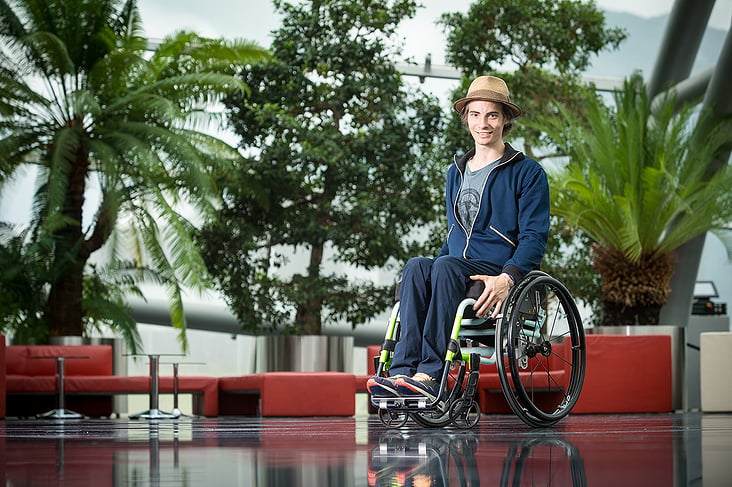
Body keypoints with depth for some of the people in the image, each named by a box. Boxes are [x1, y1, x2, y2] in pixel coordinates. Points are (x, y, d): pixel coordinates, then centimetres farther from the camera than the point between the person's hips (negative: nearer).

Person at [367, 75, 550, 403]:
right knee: (416, 267, -28)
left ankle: (429, 375, -44)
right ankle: (403, 372, -42)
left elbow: (534, 238, -4)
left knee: (446, 266, -35)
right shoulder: (456, 173, 23)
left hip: (500, 279, -5)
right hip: (457, 276, 5)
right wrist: (433, 276, 9)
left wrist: (507, 278, -23)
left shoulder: (527, 173, 4)